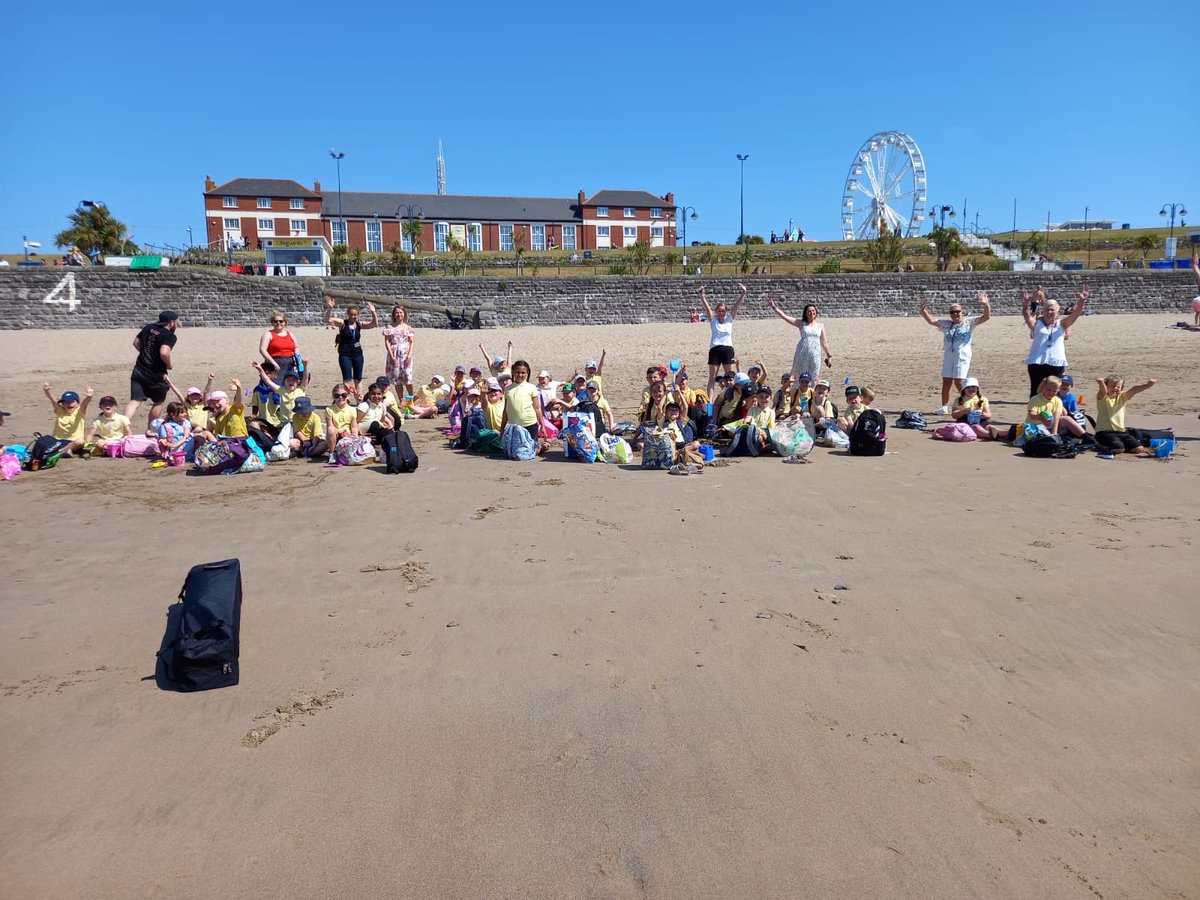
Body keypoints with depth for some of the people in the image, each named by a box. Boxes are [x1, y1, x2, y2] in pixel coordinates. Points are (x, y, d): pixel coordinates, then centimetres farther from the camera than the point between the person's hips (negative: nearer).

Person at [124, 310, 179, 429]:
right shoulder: (170, 336, -14)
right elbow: (164, 353, -29)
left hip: (139, 370, 6)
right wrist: (169, 365, -12)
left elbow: (136, 342, 20)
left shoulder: (148, 328, 9)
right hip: (156, 374, -5)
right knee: (159, 402, 16)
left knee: (135, 401, 2)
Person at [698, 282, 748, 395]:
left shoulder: (730, 319, 9)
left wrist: (743, 294, -16)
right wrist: (702, 295, -22)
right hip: (715, 349, -1)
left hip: (728, 349, 2)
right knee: (712, 378, -1)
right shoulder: (713, 320, 6)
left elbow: (736, 306, -2)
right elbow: (706, 307, -8)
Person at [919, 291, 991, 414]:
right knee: (946, 382, 4)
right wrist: (923, 309, -7)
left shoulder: (969, 322, 3)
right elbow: (930, 320, 7)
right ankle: (944, 406, 12)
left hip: (962, 357, -4)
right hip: (948, 357, 4)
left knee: (958, 382, -10)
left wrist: (986, 305, -21)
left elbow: (986, 317, -4)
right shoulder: (945, 324, 11)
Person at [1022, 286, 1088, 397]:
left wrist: (1082, 301, -21)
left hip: (1056, 363, 1)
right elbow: (1026, 316, -14)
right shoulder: (1036, 323, 3)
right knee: (1036, 391, 3)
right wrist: (1025, 305, -34)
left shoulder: (1061, 324, 8)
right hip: (1037, 362, -1)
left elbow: (1076, 313, -4)